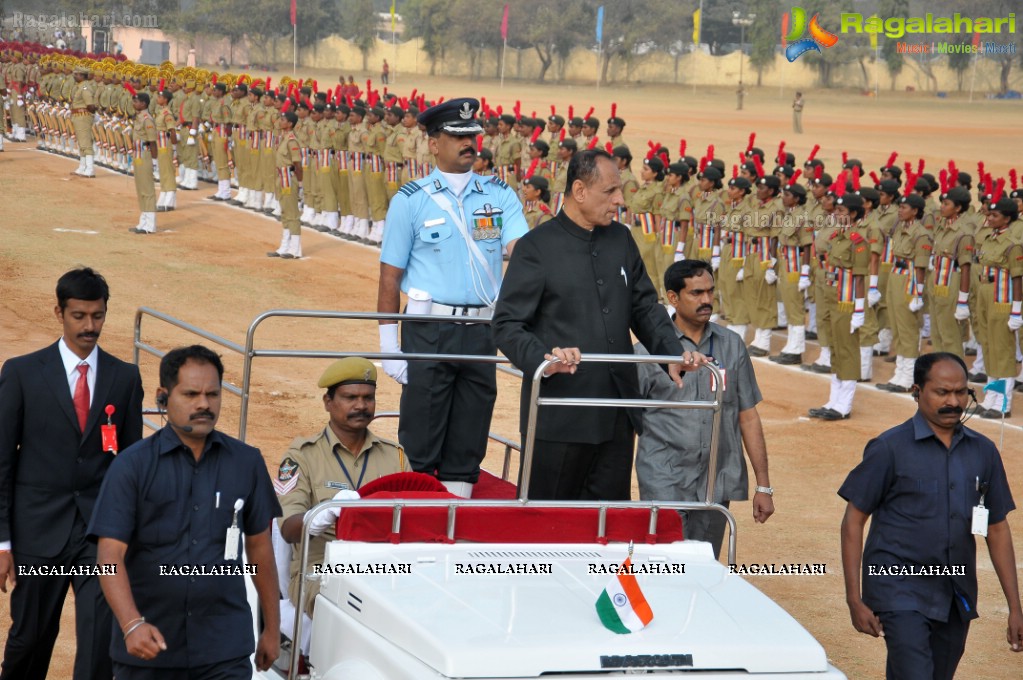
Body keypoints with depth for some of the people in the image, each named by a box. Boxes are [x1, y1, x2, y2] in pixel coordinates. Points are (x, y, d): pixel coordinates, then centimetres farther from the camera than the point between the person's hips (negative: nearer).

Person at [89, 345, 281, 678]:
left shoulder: (246, 462, 6)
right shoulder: (132, 465, -3)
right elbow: (110, 556, -10)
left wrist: (272, 627, 14)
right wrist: (132, 624, -24)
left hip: (225, 650, 1)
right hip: (147, 649, -1)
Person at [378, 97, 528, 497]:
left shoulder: (500, 195, 8)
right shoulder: (411, 201, 0)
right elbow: (390, 277, -1)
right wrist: (389, 347, -6)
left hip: (482, 331, 3)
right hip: (429, 331, -3)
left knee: (467, 445, 10)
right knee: (421, 444, -1)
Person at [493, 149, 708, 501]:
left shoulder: (621, 239, 13)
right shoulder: (536, 247, -6)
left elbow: (645, 308, 19)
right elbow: (507, 325, -9)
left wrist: (673, 353, 2)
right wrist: (543, 359, -27)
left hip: (617, 416, 6)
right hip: (559, 417, -6)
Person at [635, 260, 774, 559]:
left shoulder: (731, 345, 10)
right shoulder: (649, 349, 0)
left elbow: (748, 417, 12)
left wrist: (763, 486, 9)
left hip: (716, 486, 3)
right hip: (664, 483, -3)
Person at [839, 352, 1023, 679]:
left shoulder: (982, 451, 8)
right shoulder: (890, 449, -5)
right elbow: (853, 521, -3)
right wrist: (854, 600, -9)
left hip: (957, 598, 5)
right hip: (900, 588, -5)